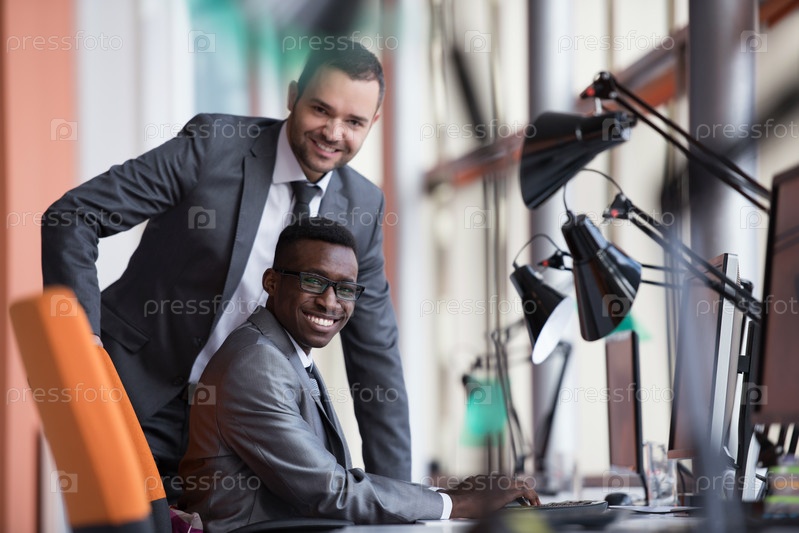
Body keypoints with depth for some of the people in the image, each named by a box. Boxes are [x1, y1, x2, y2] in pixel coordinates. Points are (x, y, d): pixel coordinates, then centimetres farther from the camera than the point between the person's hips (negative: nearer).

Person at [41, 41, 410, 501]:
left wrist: (393, 496, 0)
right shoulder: (212, 147, -14)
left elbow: (375, 353, 3)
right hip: (141, 398, -3)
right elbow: (72, 217, -14)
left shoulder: (362, 207, -1)